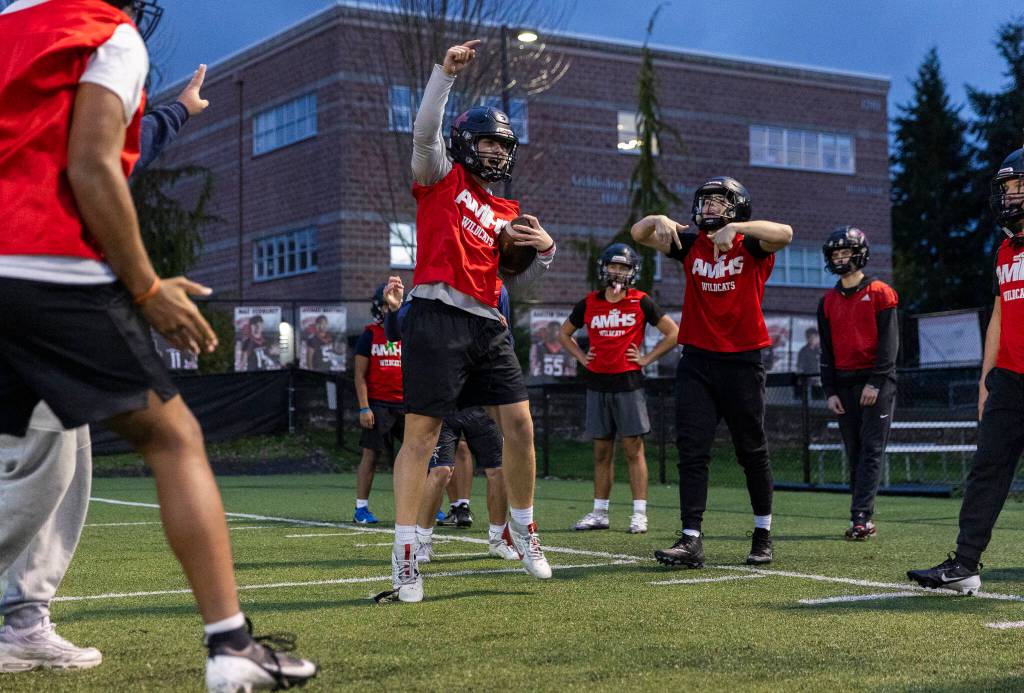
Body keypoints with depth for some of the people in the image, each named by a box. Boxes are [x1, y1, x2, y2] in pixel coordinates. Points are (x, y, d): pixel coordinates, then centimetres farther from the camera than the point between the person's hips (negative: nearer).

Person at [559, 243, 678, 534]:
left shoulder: (641, 302, -1)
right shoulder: (589, 303, 8)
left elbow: (673, 333, 4)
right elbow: (563, 333, 22)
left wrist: (646, 358, -2)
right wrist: (581, 357, 9)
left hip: (628, 382, -3)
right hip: (597, 382, 3)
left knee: (633, 448, -3)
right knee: (602, 451, 8)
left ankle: (640, 513, -1)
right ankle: (599, 513, 13)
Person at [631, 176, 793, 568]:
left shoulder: (751, 246, -2)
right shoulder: (690, 245, 8)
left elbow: (784, 234, -22)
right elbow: (639, 234, 6)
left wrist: (735, 227, -30)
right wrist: (659, 220, -15)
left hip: (742, 362, -3)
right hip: (697, 360, 3)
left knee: (752, 452, 9)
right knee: (692, 451, -5)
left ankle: (763, 535, 25)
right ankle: (691, 540, -7)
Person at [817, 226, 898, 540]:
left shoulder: (880, 293, -2)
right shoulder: (828, 301, 13)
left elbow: (888, 343, -7)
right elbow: (827, 350, 14)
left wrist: (875, 383, -14)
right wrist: (830, 391, 6)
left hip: (876, 383, -5)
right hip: (844, 384, 5)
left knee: (871, 451, -9)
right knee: (854, 454, 5)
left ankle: (860, 517, -14)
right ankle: (864, 521, 9)